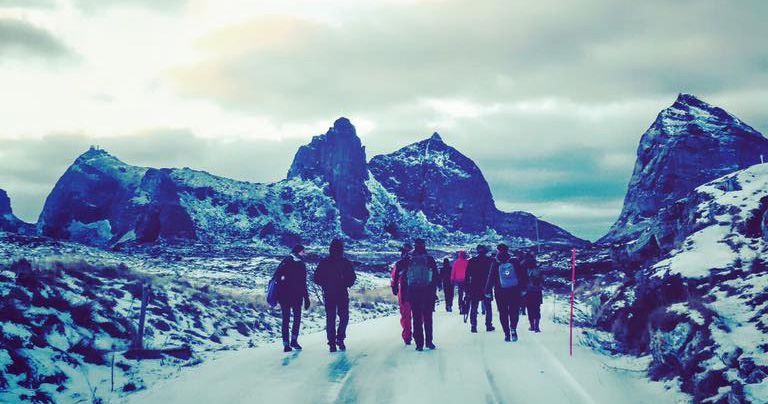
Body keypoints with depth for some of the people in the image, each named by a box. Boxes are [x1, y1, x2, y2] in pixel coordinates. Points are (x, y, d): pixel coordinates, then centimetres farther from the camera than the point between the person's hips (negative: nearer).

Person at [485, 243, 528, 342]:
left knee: (503, 313, 8)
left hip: (500, 293, 0)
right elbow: (523, 276, 3)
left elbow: (491, 278, -2)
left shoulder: (495, 264, -1)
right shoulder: (514, 262, 1)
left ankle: (507, 333, 2)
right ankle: (513, 329, -12)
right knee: (514, 311, 10)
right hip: (515, 292, 0)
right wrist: (523, 288, 9)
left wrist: (488, 291, 3)